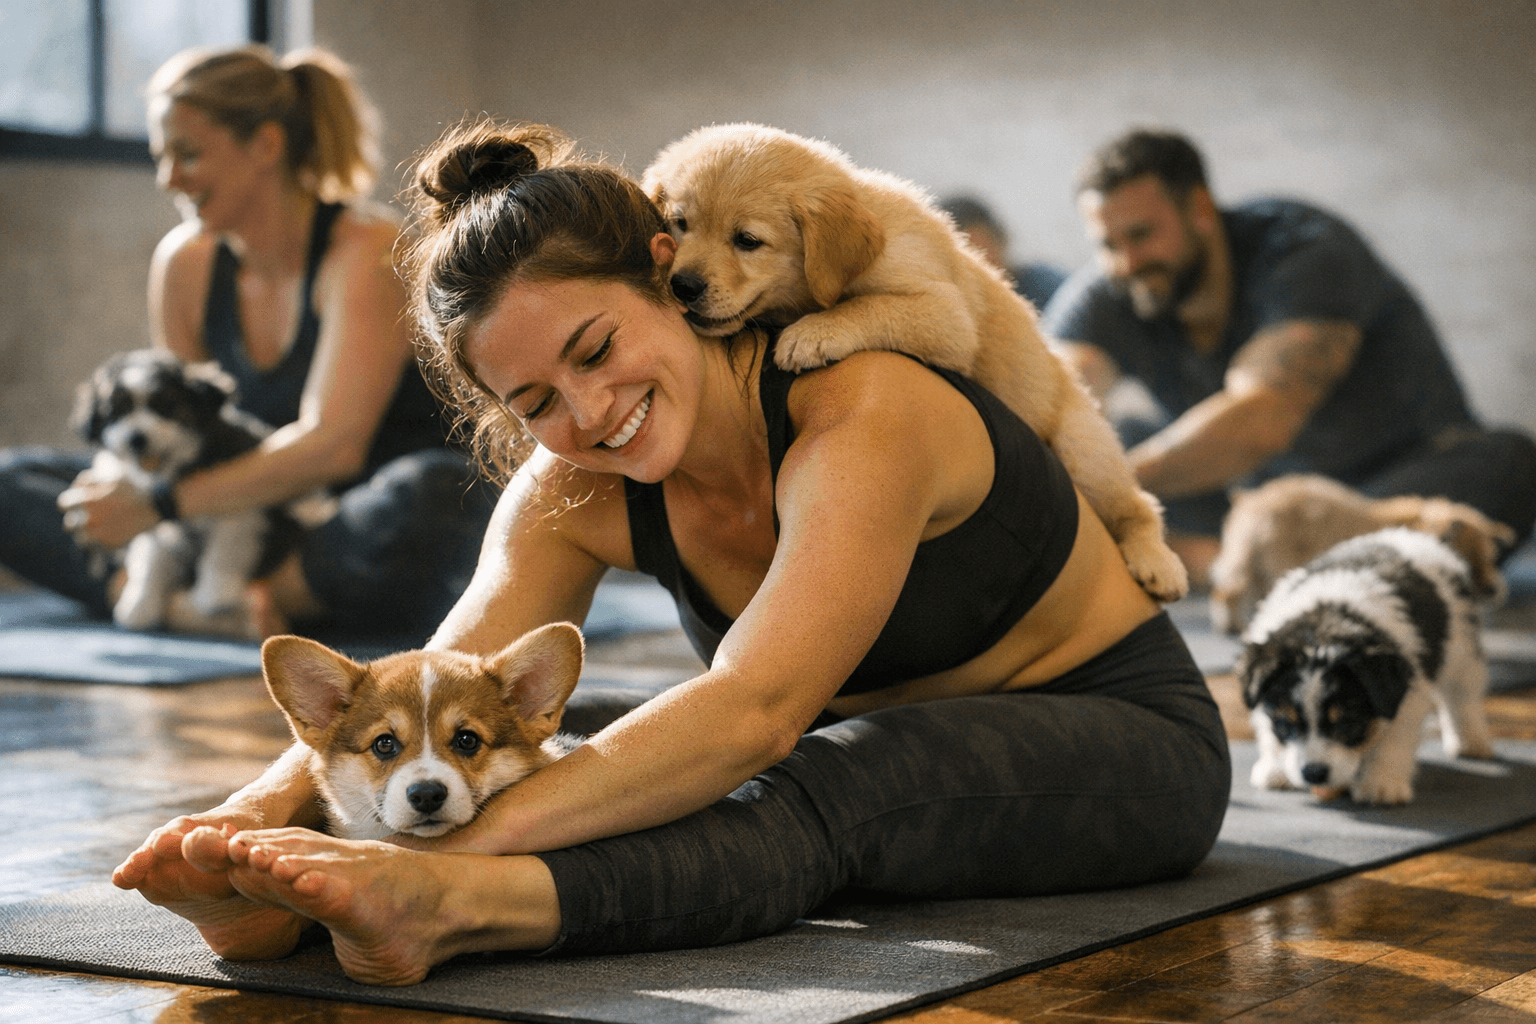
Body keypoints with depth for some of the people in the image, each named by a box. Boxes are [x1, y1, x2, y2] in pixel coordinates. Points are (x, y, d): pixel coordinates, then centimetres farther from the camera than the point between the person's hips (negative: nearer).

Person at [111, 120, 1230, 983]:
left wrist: (461, 848, -54)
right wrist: (262, 807, -42)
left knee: (823, 786, -38)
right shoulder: (574, 495, -9)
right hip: (871, 746, 5)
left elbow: (751, 712, -44)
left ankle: (442, 901, -62)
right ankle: (292, 886, -53)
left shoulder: (864, 416, -31)